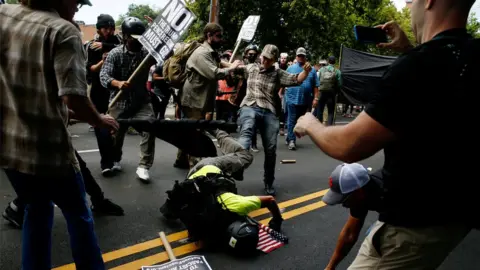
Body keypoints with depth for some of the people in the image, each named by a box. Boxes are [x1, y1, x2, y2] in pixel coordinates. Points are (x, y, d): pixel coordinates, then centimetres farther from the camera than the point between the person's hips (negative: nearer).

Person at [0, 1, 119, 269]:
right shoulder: (63, 30, -14)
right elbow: (73, 98, -24)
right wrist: (100, 121, -7)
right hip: (47, 148, -6)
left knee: (37, 209, 25)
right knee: (78, 215, 15)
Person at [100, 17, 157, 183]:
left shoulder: (147, 53, -1)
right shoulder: (115, 54, -7)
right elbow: (104, 76, -18)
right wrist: (118, 83, -38)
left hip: (141, 102, 1)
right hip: (119, 102, 0)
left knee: (150, 129, -19)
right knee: (115, 134, 12)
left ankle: (144, 166, -11)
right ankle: (115, 161, 41)